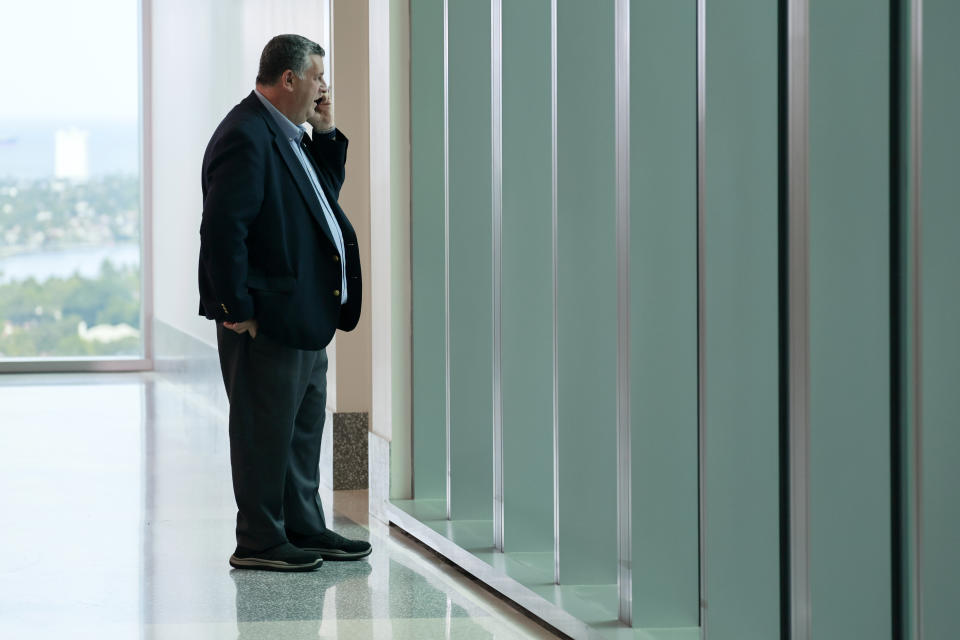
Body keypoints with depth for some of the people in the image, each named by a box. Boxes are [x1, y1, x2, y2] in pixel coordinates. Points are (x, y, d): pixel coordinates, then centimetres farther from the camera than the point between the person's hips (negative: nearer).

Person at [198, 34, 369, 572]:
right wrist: (238, 310, -21)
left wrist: (326, 134, 11)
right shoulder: (246, 136, -17)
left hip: (306, 318, 11)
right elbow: (223, 228, -23)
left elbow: (324, 194, 25)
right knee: (265, 431, -2)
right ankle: (259, 542, 5)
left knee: (304, 427, 16)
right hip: (267, 322, -10)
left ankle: (304, 528, 25)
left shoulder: (287, 134, 15)